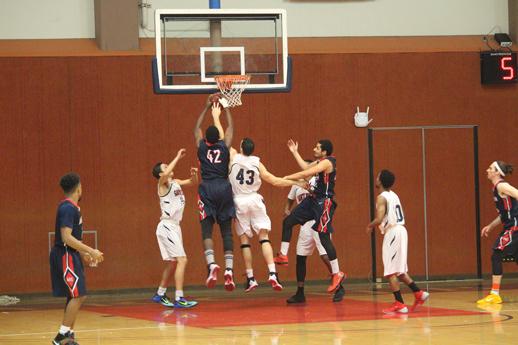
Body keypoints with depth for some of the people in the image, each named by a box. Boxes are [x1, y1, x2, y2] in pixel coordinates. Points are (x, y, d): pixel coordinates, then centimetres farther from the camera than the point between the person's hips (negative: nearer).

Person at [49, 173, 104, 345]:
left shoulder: (71, 207, 13)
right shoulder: (68, 208, -18)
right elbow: (66, 237, -25)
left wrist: (83, 254, 22)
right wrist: (91, 251, -24)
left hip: (70, 255, 10)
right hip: (65, 255, -10)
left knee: (74, 296, 12)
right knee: (78, 295, -12)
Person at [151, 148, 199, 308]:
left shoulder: (176, 182, 13)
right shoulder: (163, 184, -10)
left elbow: (193, 182, 23)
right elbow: (166, 175, -33)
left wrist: (194, 174, 0)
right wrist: (178, 157, -26)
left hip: (174, 227, 9)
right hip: (167, 227, -9)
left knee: (172, 263, 16)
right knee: (182, 260, -16)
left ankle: (159, 295, 29)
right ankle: (179, 299, -18)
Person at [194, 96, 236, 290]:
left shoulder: (202, 147, 6)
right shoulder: (224, 146, 6)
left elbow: (197, 128, 23)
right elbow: (230, 128, 22)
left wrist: (207, 108, 29)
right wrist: (225, 108, 30)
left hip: (207, 189, -1)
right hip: (224, 189, 1)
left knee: (207, 231, -5)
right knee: (227, 232, 3)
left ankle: (212, 265, -28)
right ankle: (229, 270, -8)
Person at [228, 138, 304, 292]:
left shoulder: (233, 157, -4)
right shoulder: (257, 163, 1)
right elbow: (275, 181, 0)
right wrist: (295, 182, 7)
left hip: (239, 202, -1)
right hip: (254, 200, 1)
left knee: (244, 240, 5)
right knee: (264, 238, 0)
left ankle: (250, 279, 6)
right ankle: (272, 274, -14)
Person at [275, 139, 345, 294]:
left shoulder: (327, 162, -18)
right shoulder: (320, 162, 12)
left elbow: (306, 173, -24)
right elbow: (305, 167, 25)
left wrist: (286, 178, -18)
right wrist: (295, 152, 26)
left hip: (324, 203, -10)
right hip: (314, 200, 10)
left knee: (324, 238, -9)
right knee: (288, 221, 9)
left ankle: (337, 274, -3)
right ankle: (283, 256, 17)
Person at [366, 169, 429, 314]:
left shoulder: (382, 198, -12)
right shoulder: (394, 195, 14)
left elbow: (379, 219, -23)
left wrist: (370, 226, -4)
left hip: (392, 233, -9)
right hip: (400, 230, 9)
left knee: (391, 271, -4)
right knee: (398, 270, 19)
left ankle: (399, 304, -6)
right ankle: (419, 293, 16)